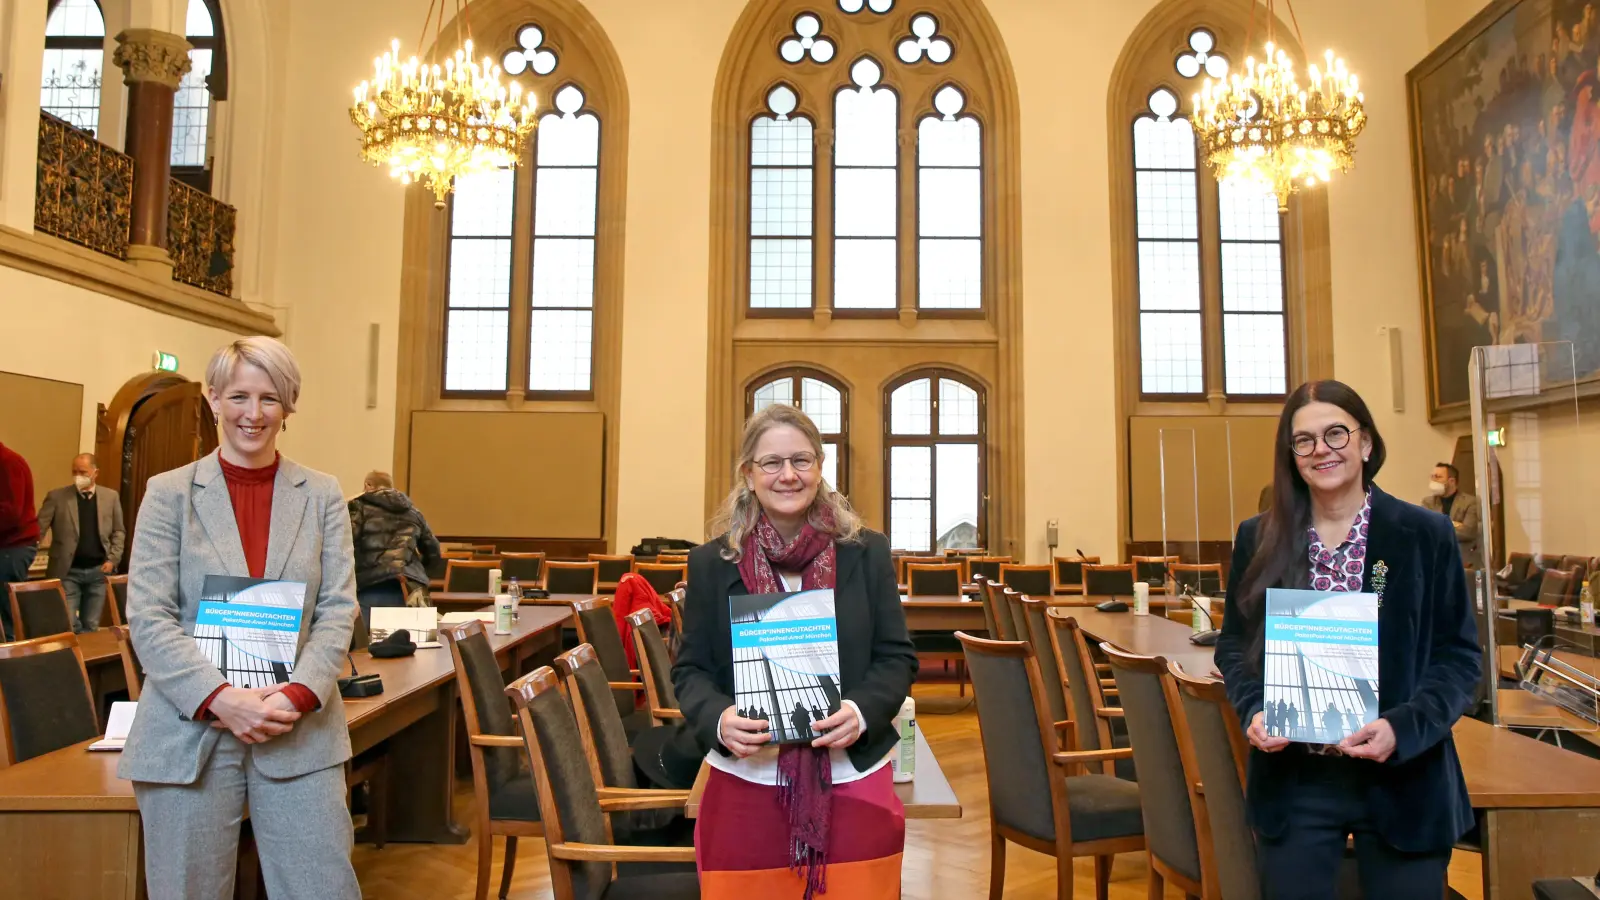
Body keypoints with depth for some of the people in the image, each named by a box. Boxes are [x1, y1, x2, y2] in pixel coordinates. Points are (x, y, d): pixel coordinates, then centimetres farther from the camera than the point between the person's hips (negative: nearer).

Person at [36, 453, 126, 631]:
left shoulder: (111, 496, 6)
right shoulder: (57, 496, 0)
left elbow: (119, 532, 9)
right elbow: (38, 528, -4)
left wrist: (112, 559, -2)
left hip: (98, 571, 2)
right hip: (68, 571, -2)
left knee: (91, 626, 8)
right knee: (68, 625, -4)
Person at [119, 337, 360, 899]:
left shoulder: (322, 496, 7)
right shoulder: (169, 494, 3)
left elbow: (338, 611, 2)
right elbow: (148, 617, -3)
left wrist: (297, 695, -13)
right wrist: (220, 699, -14)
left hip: (300, 732, 1)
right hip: (189, 734, 0)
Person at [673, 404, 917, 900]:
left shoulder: (867, 552, 1)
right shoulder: (712, 562, 0)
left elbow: (897, 657, 3)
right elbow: (690, 669, 4)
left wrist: (863, 711, -16)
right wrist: (719, 718, -17)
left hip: (852, 786, 1)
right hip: (746, 789, 0)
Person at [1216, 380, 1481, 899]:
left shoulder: (1427, 535, -3)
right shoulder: (1259, 539, 2)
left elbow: (1459, 655, -2)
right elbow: (1234, 646, 8)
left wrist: (1403, 728, -18)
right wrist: (1254, 710, -11)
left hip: (1403, 782, -1)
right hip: (1293, 783, 1)